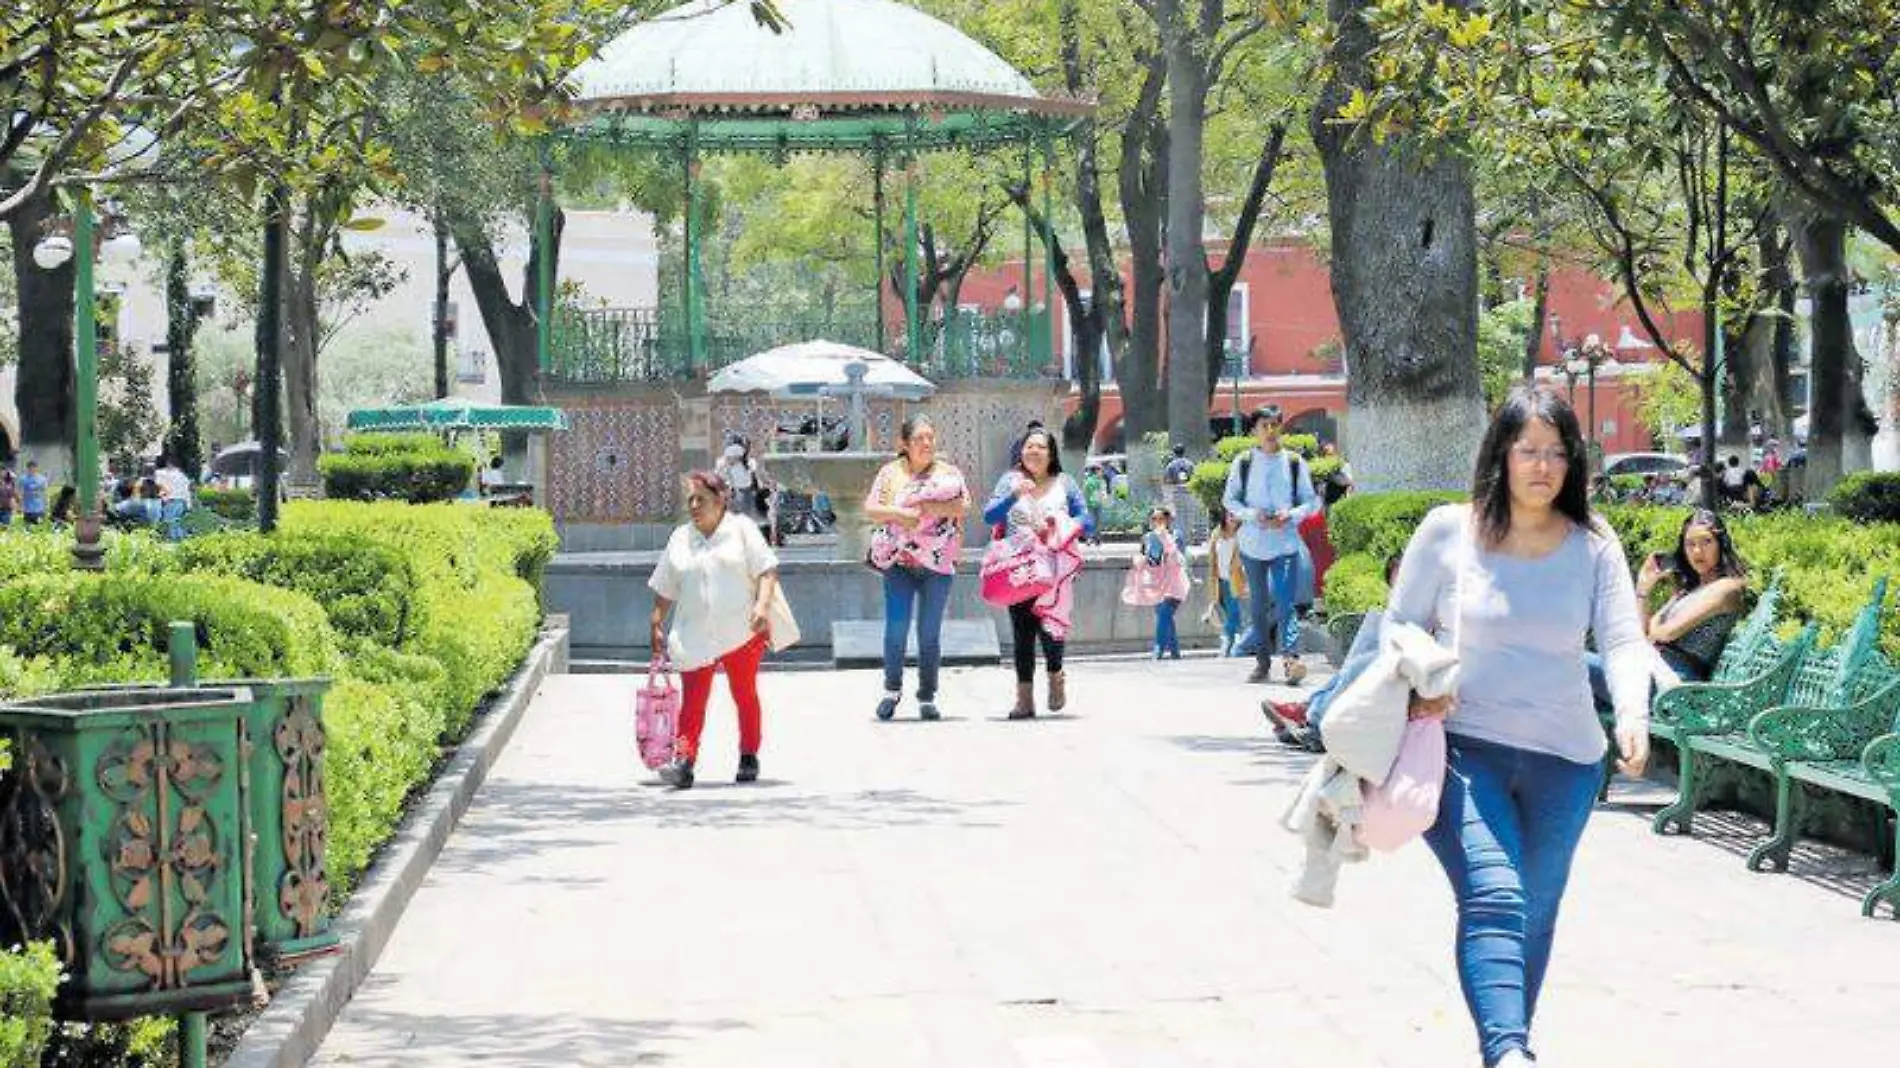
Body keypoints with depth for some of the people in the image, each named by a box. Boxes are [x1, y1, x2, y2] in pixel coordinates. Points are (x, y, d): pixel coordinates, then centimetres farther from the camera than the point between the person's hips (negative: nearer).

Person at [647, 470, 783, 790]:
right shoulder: (680, 538, 12)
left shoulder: (741, 529, 3)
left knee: (745, 695, 9)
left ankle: (749, 758, 21)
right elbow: (665, 589, 17)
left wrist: (762, 605, -18)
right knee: (693, 700, -9)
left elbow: (767, 570, -4)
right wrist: (657, 625, 11)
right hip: (695, 637, 2)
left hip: (741, 630, -2)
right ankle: (684, 762, -18)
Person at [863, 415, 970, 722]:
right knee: (895, 629, -7)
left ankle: (927, 697, 10)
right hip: (898, 561, 0)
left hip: (937, 563, 0)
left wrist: (924, 507, -14)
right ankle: (892, 689, 10)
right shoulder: (891, 473, 8)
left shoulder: (948, 473, 8)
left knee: (930, 634, 1)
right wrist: (899, 513, -14)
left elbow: (964, 505, -5)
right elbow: (871, 509, 3)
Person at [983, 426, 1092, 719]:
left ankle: (1055, 673, 16)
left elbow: (1086, 521, 9)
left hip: (1055, 566, -1)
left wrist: (1064, 525, -11)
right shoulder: (1011, 480, 11)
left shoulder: (1064, 483, 12)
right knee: (1022, 629, -2)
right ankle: (1025, 697, 3)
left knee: (1049, 623, -14)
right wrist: (1014, 495, -14)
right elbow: (989, 516, 0)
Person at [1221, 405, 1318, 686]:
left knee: (1285, 603, -14)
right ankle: (1263, 662, 15)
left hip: (1285, 543, -2)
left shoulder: (1295, 463, 3)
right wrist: (1253, 515, -12)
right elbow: (1229, 499, 6)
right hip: (1252, 543, 2)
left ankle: (1291, 658, -24)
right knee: (1259, 605, 8)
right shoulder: (1243, 463, 3)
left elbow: (1310, 501, 6)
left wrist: (1291, 515, -13)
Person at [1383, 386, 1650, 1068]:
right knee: (1493, 899, -22)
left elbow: (1623, 641, -7)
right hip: (1463, 748, -3)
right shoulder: (1449, 533, -2)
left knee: (1535, 914, 15)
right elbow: (1401, 625, 7)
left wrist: (1632, 713, -27)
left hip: (1564, 759, 3)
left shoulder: (1594, 546, 1)